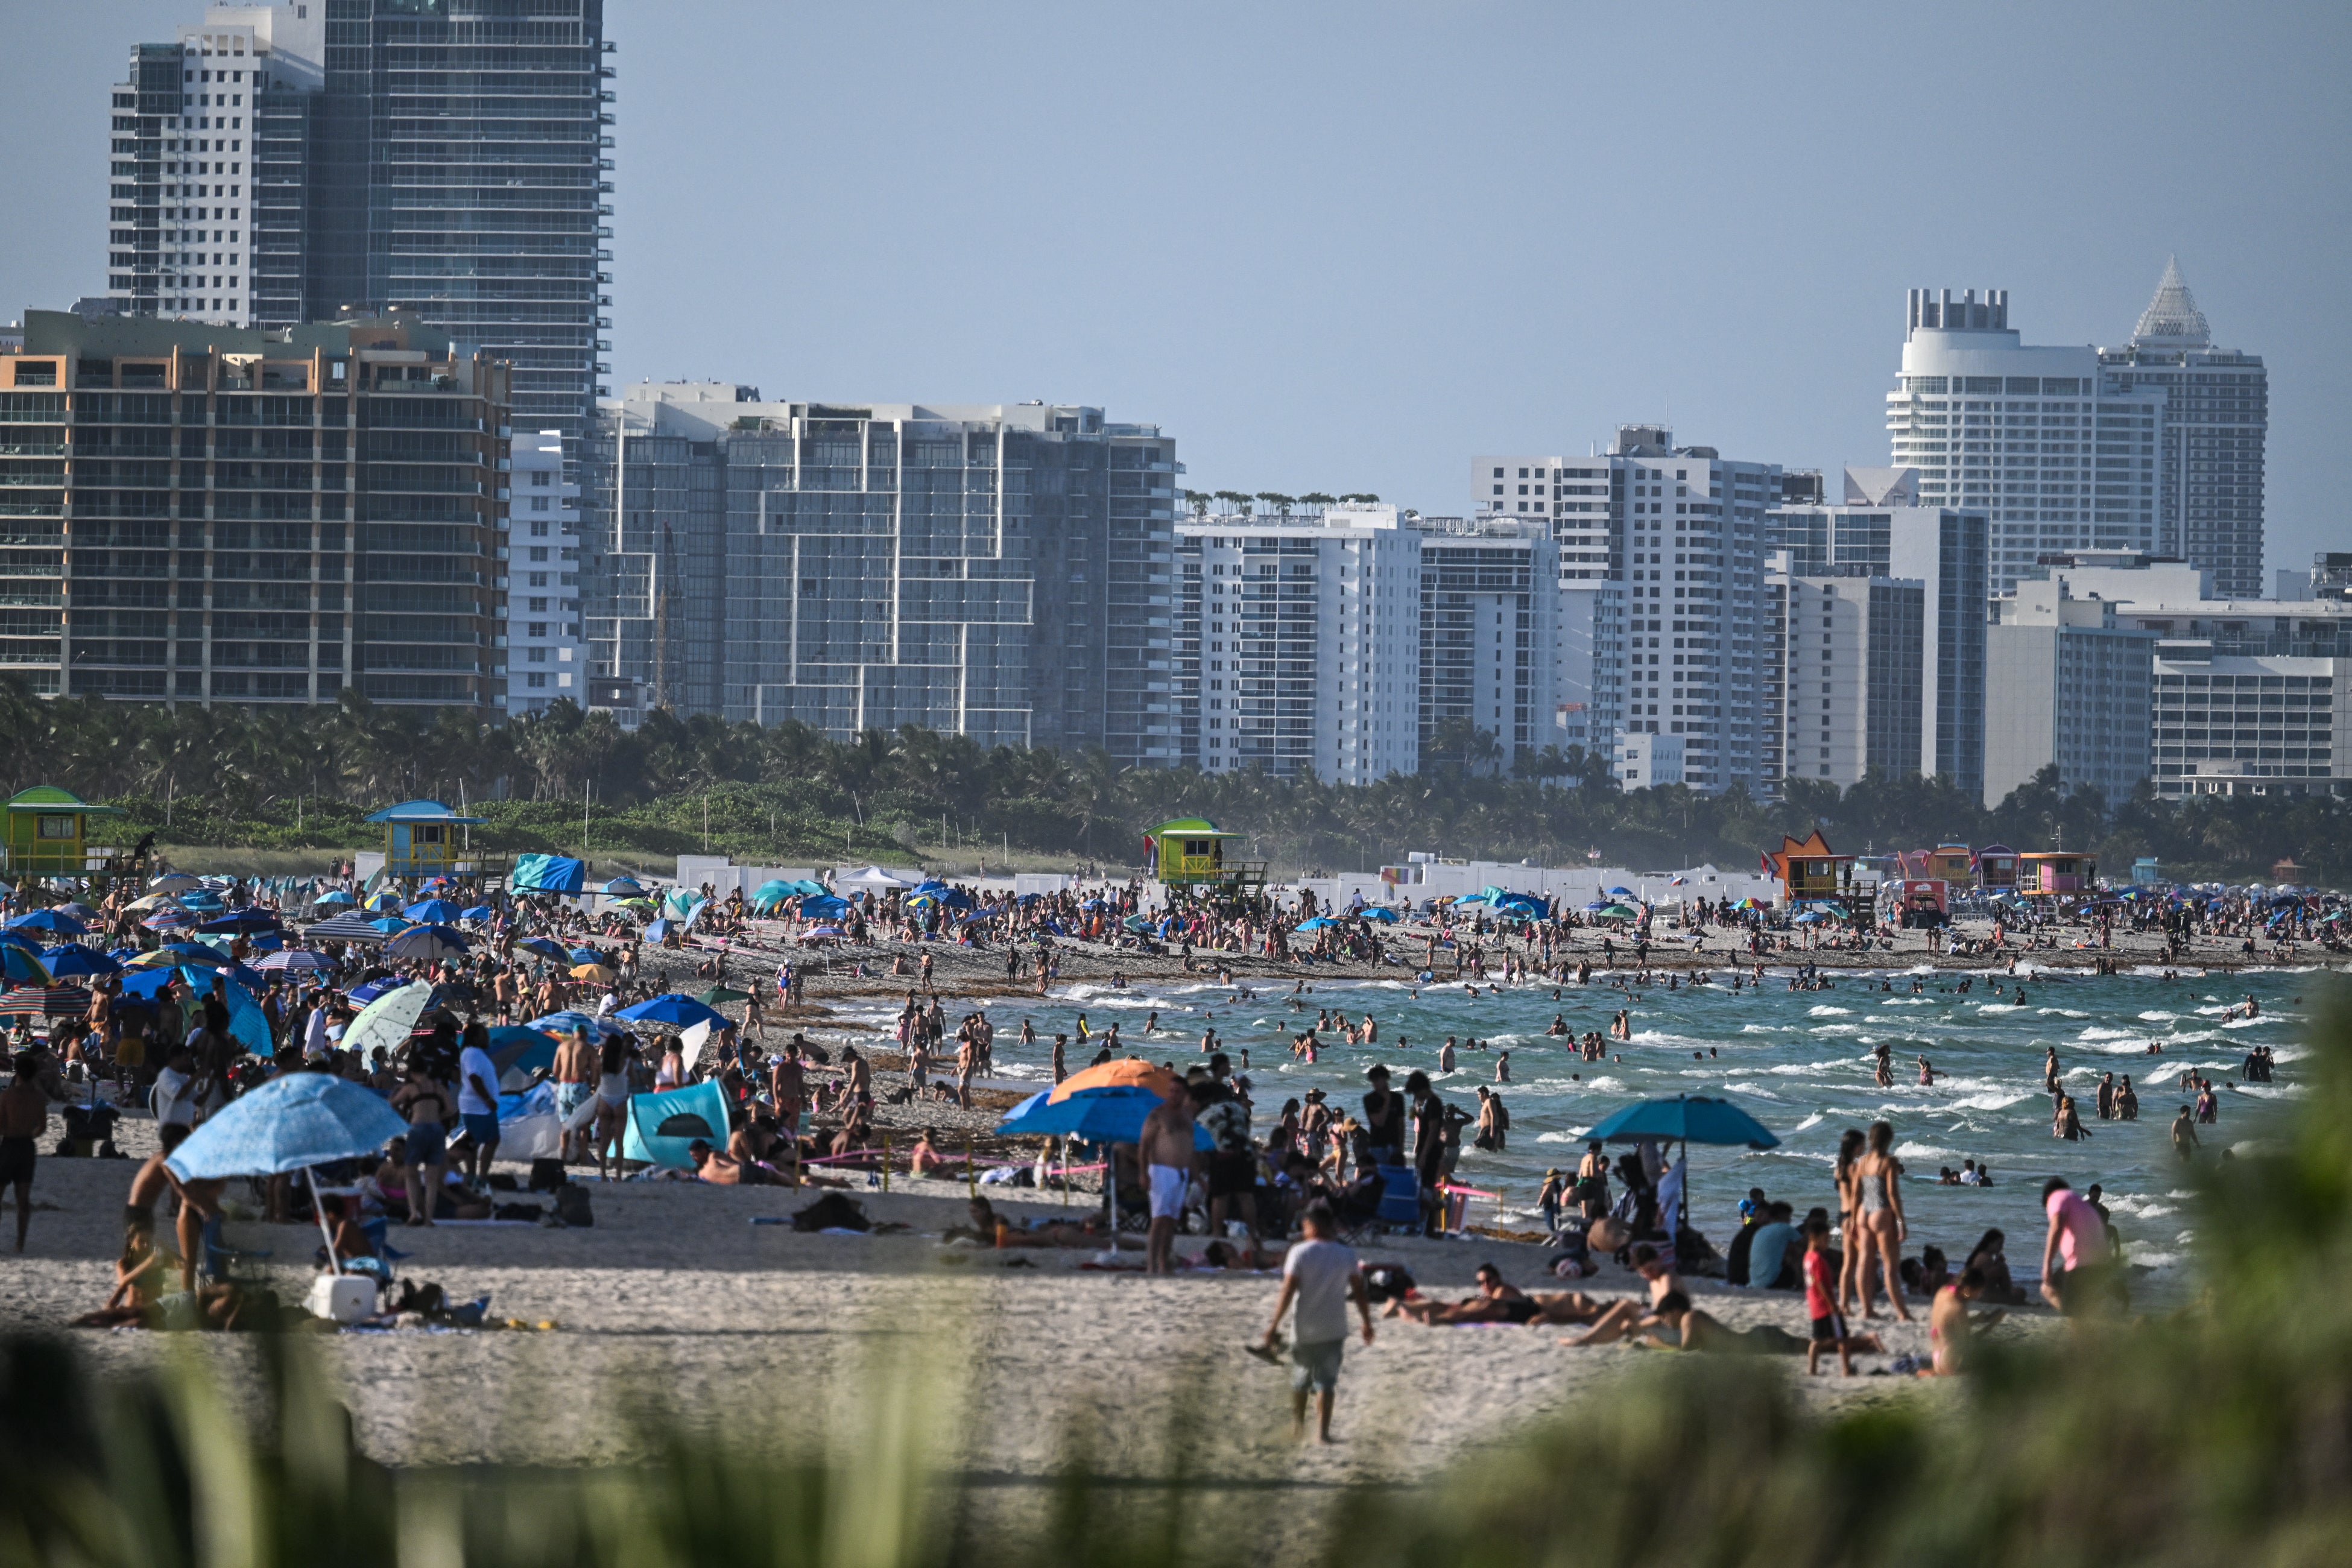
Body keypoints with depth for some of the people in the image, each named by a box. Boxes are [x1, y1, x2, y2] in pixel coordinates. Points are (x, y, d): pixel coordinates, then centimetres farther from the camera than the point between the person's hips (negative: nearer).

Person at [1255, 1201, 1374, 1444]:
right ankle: (1322, 1431, -9)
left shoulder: (1300, 1253, -8)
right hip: (1334, 1329, 1)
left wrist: (1274, 1325, -10)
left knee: (1300, 1378, 18)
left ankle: (1297, 1424, 32)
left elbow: (1288, 1291, -13)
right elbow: (1359, 1292, 1)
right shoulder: (1347, 1255, -1)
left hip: (1304, 1330, -1)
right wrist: (1367, 1323, 12)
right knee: (1327, 1380, 2)